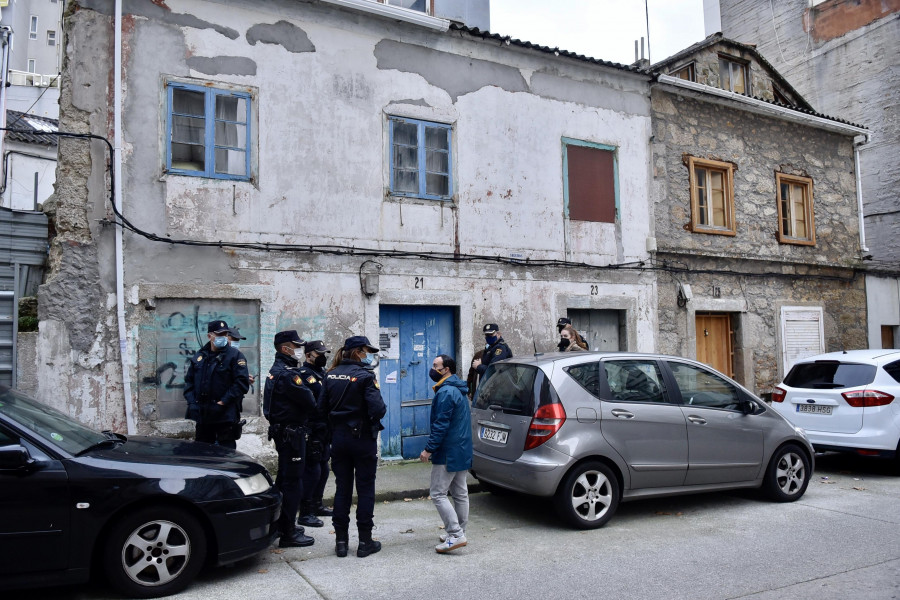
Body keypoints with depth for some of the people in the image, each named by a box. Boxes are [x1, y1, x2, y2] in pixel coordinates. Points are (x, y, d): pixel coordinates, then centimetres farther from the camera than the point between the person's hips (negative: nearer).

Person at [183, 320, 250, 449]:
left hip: (225, 415, -5)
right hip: (201, 415, 5)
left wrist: (223, 402, -15)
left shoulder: (234, 355, -4)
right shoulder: (199, 357, 12)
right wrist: (192, 403, 1)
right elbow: (189, 381, 15)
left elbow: (242, 383, -11)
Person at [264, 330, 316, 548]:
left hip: (281, 430, 11)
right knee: (293, 481, -5)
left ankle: (282, 524, 32)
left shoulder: (275, 371, 14)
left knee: (284, 478, 20)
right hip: (292, 432, -11)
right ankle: (288, 534, 1)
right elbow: (309, 402, -20)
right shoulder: (288, 373, -19)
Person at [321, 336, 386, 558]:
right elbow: (377, 408, -22)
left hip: (339, 437, 5)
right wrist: (374, 420, -1)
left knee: (342, 488, 12)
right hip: (362, 438, -5)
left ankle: (341, 540, 18)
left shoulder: (331, 375, 3)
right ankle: (365, 541, 12)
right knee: (365, 489, 6)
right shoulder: (365, 376, -16)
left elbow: (323, 406, 6)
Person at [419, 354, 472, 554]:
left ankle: (456, 535, -7)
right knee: (460, 493, 15)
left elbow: (441, 425, -23)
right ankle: (458, 532, 24)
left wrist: (429, 449, -19)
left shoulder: (445, 392, -19)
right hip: (463, 451, 10)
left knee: (438, 494, -5)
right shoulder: (458, 390, 14)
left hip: (448, 453, -10)